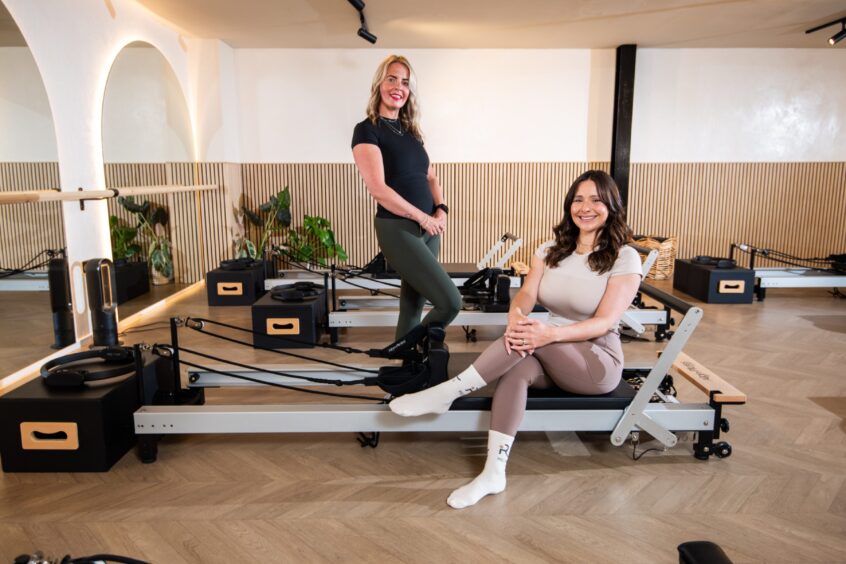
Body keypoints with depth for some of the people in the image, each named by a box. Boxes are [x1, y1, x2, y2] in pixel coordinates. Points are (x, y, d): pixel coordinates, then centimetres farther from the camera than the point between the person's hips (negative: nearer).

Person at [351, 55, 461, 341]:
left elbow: (431, 177, 18)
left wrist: (441, 210, -1)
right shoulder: (367, 130, -7)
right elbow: (378, 189, -17)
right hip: (398, 229, -7)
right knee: (450, 301, -11)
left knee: (413, 308, 11)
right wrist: (423, 218, -13)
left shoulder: (410, 131, 15)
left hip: (428, 228, 7)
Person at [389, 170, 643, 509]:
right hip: (551, 359, 4)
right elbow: (526, 296, -8)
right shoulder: (551, 250, 6)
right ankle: (494, 472, -33)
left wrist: (551, 333, -35)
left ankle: (447, 394, -29)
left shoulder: (625, 258, -8)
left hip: (599, 363, -3)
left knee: (531, 339, -33)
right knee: (516, 366, -32)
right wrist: (516, 318, -34)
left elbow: (606, 322, -17)